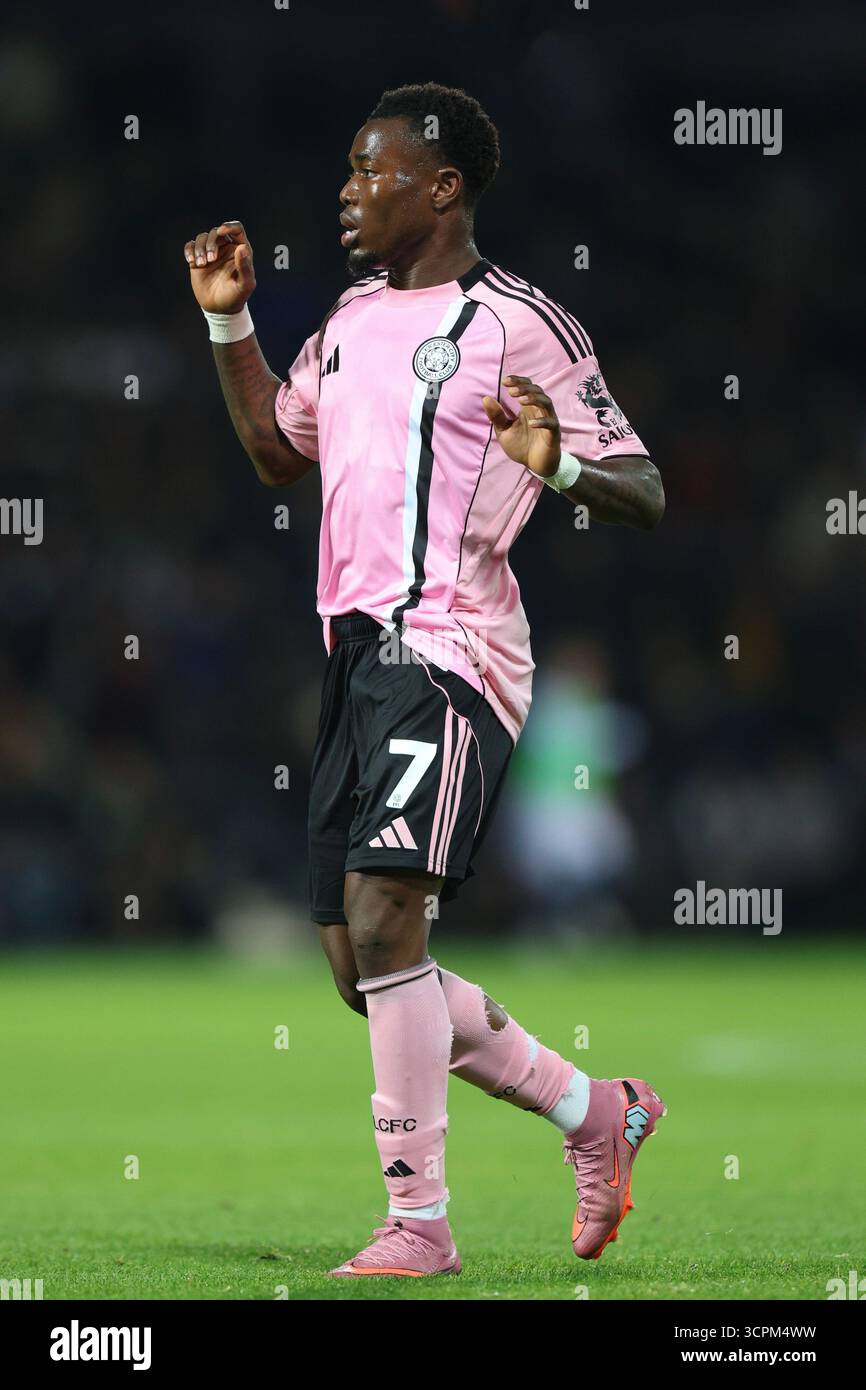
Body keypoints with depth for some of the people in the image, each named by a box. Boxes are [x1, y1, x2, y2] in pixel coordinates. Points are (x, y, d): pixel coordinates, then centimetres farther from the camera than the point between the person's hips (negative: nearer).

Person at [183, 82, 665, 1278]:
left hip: (447, 648, -9)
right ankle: (594, 1112, 23)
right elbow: (280, 452, 35)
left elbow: (647, 495, -5)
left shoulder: (518, 325, -5)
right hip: (358, 649, 9)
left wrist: (561, 467, -25)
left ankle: (418, 1222, -16)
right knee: (365, 969, 7)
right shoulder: (352, 317, 19)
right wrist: (230, 323, 25)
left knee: (383, 921, -21)